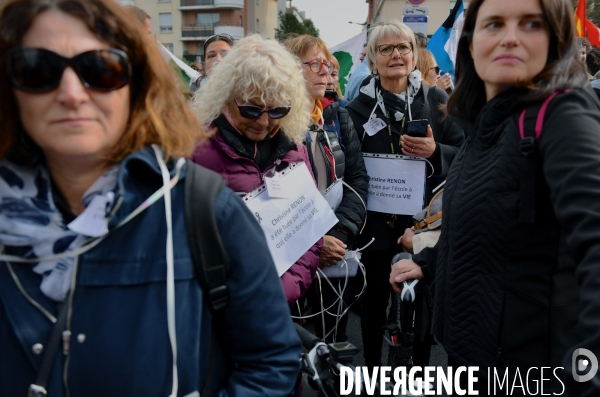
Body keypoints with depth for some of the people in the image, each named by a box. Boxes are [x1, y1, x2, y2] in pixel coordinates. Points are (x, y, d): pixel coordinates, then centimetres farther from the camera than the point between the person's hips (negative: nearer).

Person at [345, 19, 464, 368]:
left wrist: (435, 152, -19)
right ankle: (373, 372, 32)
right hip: (376, 224, 0)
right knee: (374, 303, 13)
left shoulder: (437, 101, 2)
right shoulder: (358, 108, 2)